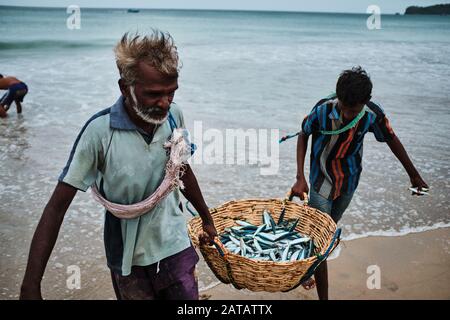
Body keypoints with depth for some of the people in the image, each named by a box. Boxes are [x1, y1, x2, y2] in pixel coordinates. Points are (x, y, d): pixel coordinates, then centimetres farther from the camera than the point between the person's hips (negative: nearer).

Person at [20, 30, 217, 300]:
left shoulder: (173, 115, -9)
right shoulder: (100, 131, -20)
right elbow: (57, 206, -16)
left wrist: (207, 218, 21)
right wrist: (31, 285, -19)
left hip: (176, 247, 3)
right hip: (129, 259, -2)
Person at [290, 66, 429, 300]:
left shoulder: (373, 114, -21)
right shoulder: (323, 109, -27)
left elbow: (391, 139, -2)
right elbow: (303, 136, -10)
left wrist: (413, 174, 9)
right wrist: (300, 178, -17)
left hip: (348, 183, 3)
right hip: (321, 182, -3)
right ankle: (323, 296, 8)